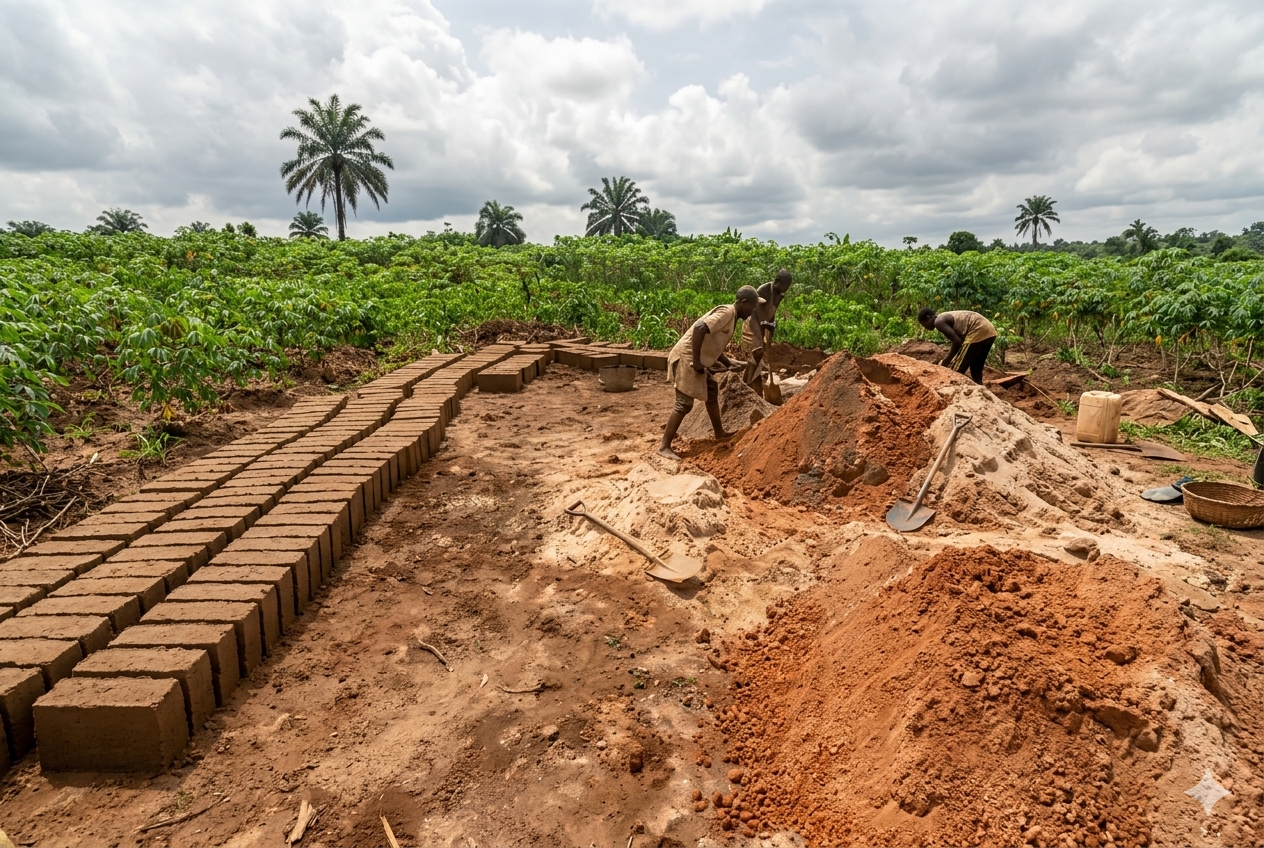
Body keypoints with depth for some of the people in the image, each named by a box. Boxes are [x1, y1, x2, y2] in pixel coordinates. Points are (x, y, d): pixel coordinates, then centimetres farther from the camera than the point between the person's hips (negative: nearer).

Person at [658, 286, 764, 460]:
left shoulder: (731, 317, 18)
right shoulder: (726, 312, -14)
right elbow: (699, 328, -28)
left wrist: (729, 364, 17)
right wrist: (696, 361, -26)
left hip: (697, 361, 11)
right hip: (686, 358, -11)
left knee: (711, 390, 23)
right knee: (684, 404, -10)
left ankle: (719, 433, 37)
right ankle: (664, 447, -5)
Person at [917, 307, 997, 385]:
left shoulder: (939, 322, -3)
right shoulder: (948, 317, 26)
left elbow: (957, 341, -11)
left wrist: (946, 362, -1)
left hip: (978, 333, -10)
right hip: (989, 330, 10)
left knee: (955, 372, -2)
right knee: (976, 371, 20)